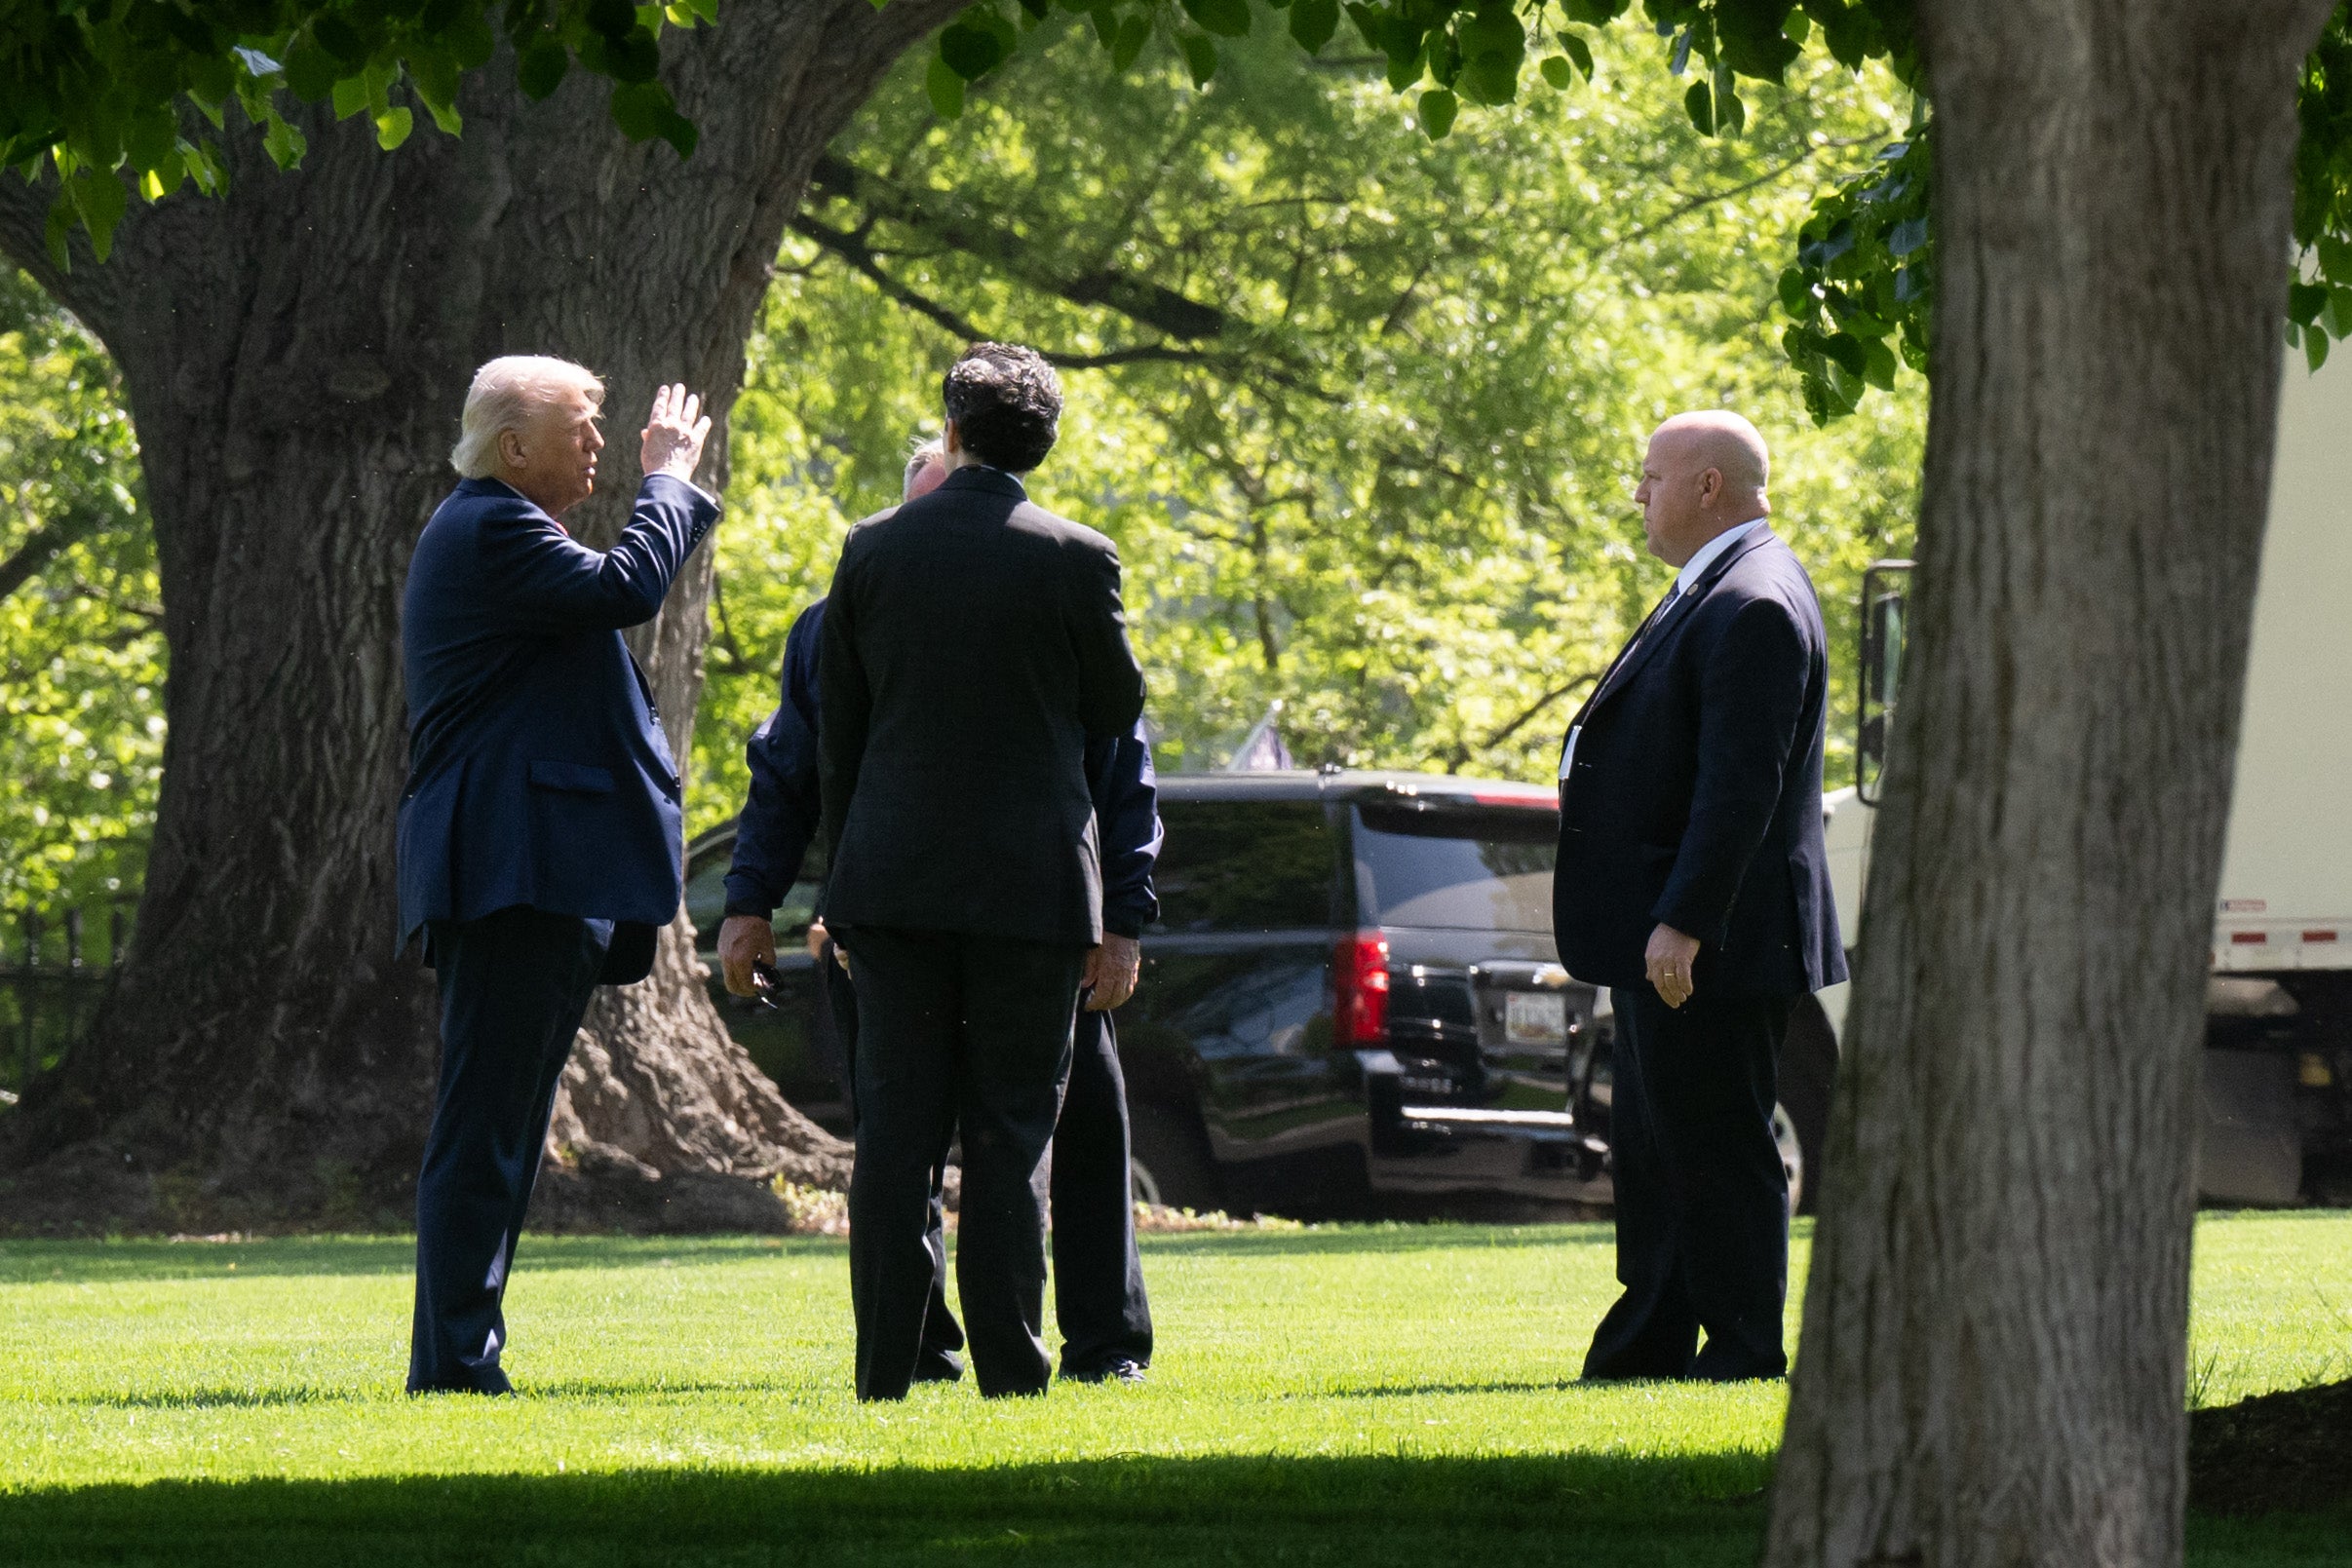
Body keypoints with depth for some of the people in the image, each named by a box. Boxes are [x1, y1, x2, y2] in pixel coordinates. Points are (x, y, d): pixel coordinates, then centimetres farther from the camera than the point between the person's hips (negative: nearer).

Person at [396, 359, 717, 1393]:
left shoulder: (489, 530, 23)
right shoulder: (490, 530, -11)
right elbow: (627, 588, -19)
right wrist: (669, 481, -7)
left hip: (530, 879, 11)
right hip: (516, 872, -11)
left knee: (494, 1126, 11)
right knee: (485, 1120, -11)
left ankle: (457, 1358, 13)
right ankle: (455, 1361, -12)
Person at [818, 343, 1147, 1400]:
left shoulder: (872, 551, 2)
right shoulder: (1076, 561, -5)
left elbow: (836, 734, 7)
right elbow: (1118, 712, 5)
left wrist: (845, 882, 14)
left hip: (892, 881, 2)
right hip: (1032, 891, -2)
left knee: (892, 1134, 4)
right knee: (1009, 1136, 2)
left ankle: (884, 1373, 2)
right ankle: (1009, 1372, -1)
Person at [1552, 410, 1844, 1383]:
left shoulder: (1755, 606, -17)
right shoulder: (1713, 594, 17)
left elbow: (1741, 783, -23)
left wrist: (1683, 923, -26)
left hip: (1713, 942, -11)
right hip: (1667, 936, 11)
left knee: (1716, 1153, -6)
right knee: (1652, 1148, 14)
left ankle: (1746, 1352, -1)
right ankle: (1652, 1342, 19)